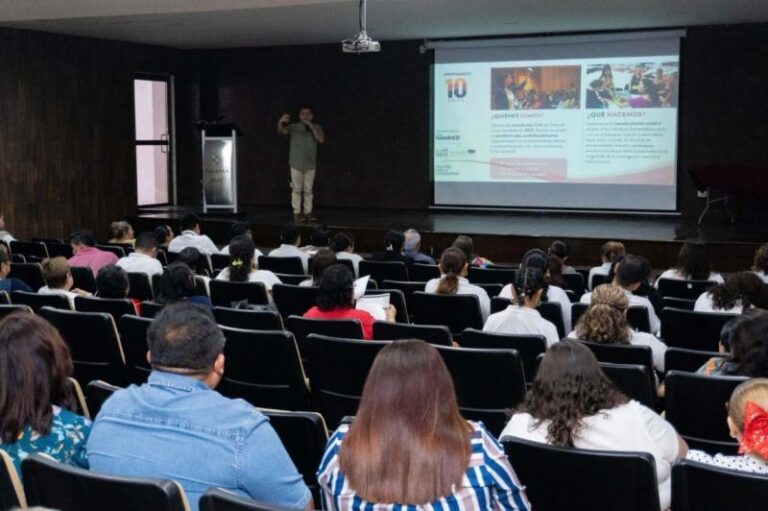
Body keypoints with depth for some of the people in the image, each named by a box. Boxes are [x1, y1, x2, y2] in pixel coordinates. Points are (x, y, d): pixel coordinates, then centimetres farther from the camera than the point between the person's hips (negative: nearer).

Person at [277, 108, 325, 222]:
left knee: (308, 190, 7)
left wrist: (311, 127, -21)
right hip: (296, 164, -2)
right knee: (297, 189, 1)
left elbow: (321, 140, -12)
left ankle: (308, 213, 13)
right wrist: (281, 121, -40)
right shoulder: (294, 127, -1)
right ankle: (297, 213, 4)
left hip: (310, 165, 2)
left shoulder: (316, 128, 5)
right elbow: (281, 131, -18)